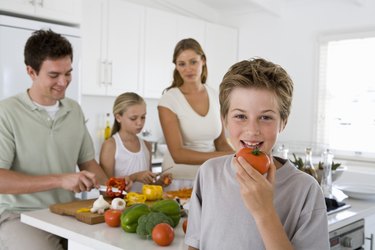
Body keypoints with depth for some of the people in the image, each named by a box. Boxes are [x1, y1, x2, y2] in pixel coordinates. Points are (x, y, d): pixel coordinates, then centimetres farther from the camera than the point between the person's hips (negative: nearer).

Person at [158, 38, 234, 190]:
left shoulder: (215, 96, 3)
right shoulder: (168, 100, -10)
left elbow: (221, 142, 10)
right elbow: (178, 154, -17)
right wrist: (223, 156, -26)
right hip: (179, 180, -3)